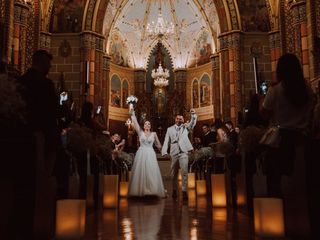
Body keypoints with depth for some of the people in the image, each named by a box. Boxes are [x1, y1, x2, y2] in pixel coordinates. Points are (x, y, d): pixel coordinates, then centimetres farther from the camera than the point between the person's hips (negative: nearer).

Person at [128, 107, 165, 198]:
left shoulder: (154, 134, 8)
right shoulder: (140, 132, 6)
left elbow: (158, 144, 18)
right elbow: (135, 123, -5)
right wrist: (132, 114, -13)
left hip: (150, 154, 0)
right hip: (141, 154, 0)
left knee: (151, 172, -3)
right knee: (140, 172, 0)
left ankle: (153, 190, 1)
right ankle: (140, 190, 7)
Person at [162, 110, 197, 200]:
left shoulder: (185, 127, 11)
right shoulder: (170, 129, 13)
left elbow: (193, 123, -7)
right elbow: (166, 141, 6)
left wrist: (193, 115, -26)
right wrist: (164, 151, -6)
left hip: (183, 152, -2)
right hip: (174, 153, 2)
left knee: (184, 172, -11)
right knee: (174, 173, 8)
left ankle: (184, 191, -11)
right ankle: (174, 190, 22)